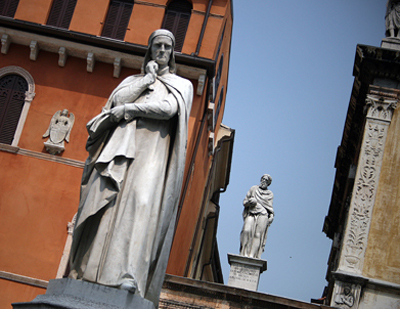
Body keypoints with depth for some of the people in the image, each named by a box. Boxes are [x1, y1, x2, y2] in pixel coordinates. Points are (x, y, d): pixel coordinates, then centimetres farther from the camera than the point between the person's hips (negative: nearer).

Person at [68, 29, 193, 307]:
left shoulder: (182, 84, 20)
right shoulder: (133, 80, 29)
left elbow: (168, 108, -2)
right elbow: (118, 100, 8)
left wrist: (129, 108, -1)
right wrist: (147, 79, 9)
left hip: (154, 147, -3)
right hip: (123, 142, 3)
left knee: (143, 200, -26)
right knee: (108, 199, -18)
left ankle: (129, 275, -42)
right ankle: (87, 273, -26)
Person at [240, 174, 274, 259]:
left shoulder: (270, 194, 20)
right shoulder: (253, 189, 22)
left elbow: (270, 207, 16)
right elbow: (244, 202, 18)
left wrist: (271, 215, -3)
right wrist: (249, 202, -4)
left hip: (262, 214, -1)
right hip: (251, 213, 1)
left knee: (258, 234, -15)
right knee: (247, 231, -20)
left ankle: (253, 255, -22)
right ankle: (245, 254, -22)